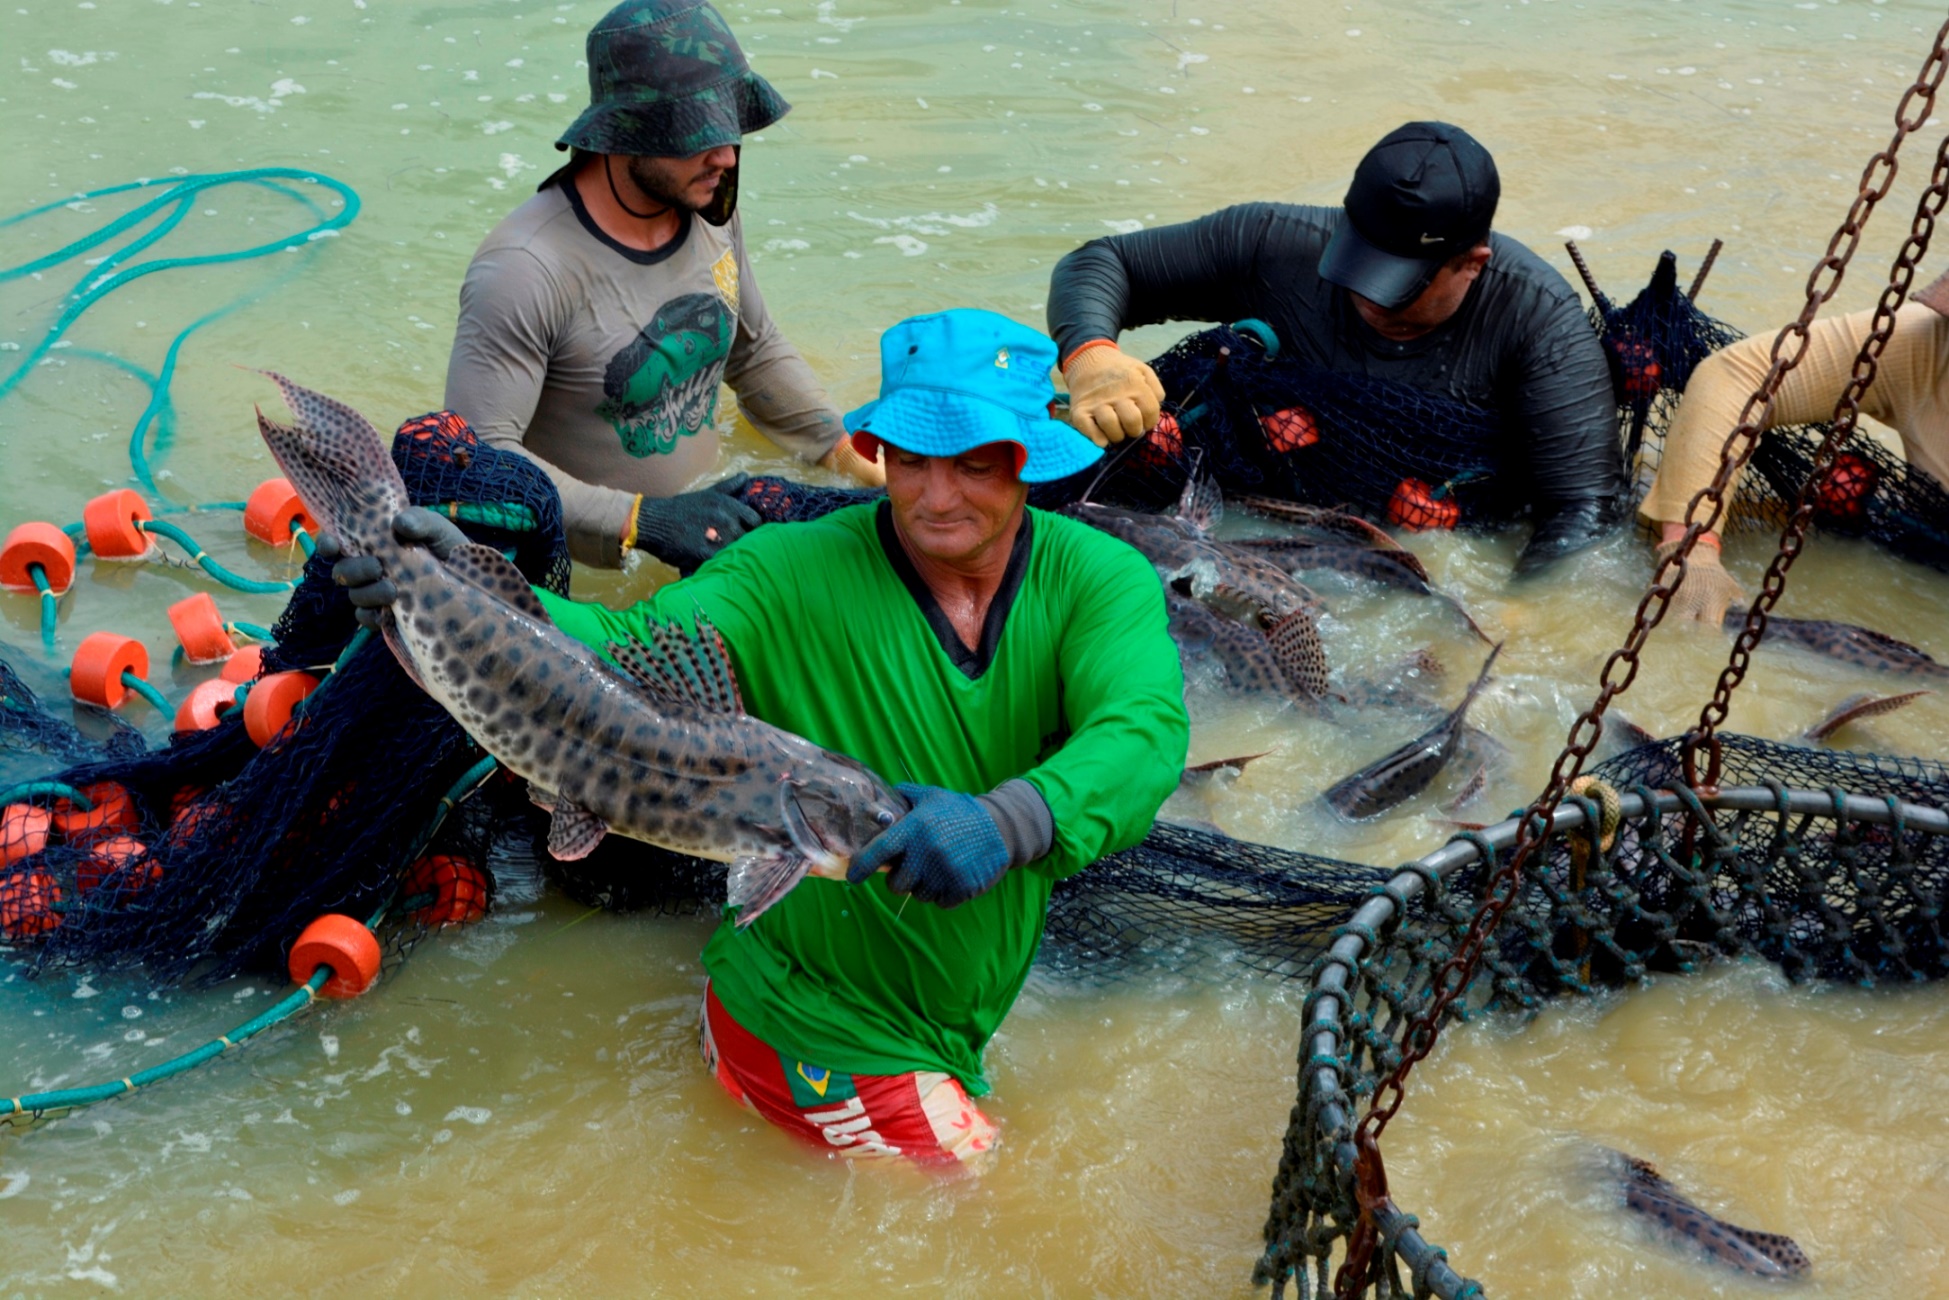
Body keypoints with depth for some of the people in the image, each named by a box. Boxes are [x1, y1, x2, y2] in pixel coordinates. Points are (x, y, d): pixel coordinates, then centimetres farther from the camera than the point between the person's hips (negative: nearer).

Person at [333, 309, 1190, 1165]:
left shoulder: (1100, 580, -11)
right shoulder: (791, 575, -15)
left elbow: (1144, 729, -28)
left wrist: (1012, 820, -48)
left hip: (970, 1022, 4)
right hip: (809, 1023, -4)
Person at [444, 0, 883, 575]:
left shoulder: (710, 209, 0)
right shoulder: (526, 271, -25)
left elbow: (755, 350, 18)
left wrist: (850, 453, 9)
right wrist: (644, 522, -31)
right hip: (578, 573, -6)